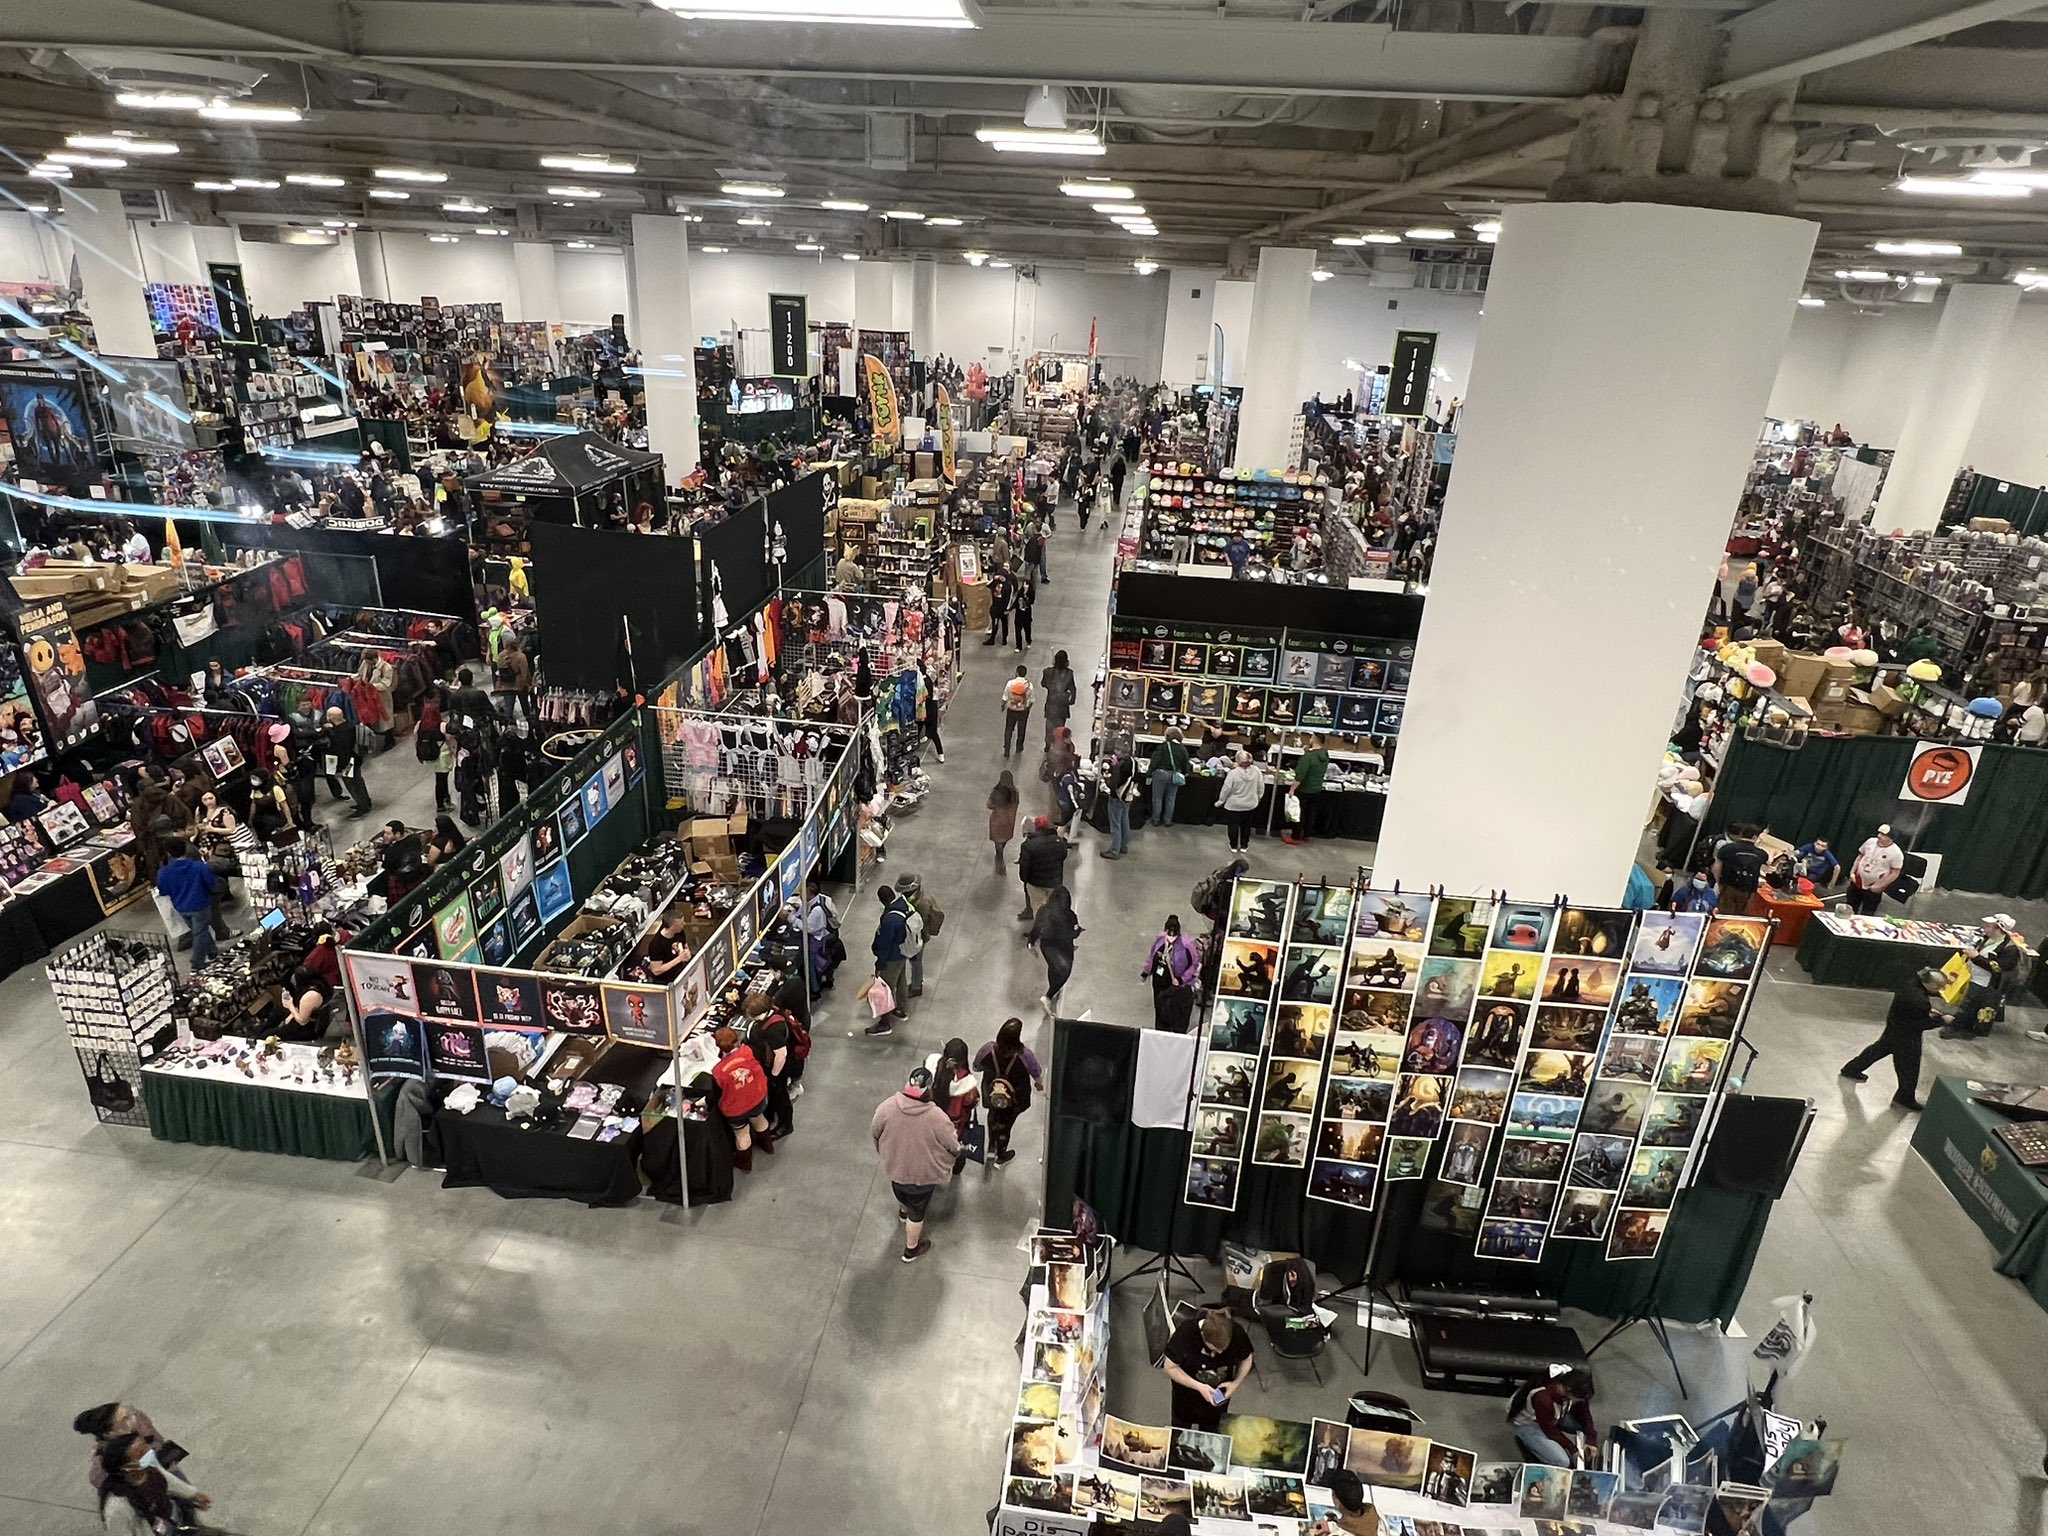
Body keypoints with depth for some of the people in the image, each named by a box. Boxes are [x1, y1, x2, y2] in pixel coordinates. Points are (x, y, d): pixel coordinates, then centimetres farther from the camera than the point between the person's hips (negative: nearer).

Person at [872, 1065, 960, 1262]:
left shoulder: (887, 1106, -25)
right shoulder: (937, 1117, -34)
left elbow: (874, 1132, -6)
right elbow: (953, 1147, -19)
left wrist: (884, 1153, 14)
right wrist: (959, 1149, 6)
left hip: (894, 1166, 3)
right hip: (923, 1173, -3)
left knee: (901, 1195, 36)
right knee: (916, 1211, 22)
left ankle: (903, 1211, 66)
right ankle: (911, 1250, 43)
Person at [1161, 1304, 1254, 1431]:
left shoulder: (1237, 1332, -29)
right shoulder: (1185, 1333, -36)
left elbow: (1246, 1359, -8)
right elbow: (1169, 1367, -22)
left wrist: (1237, 1383, -22)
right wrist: (1198, 1386, -30)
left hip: (1219, 1391, 1)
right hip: (1187, 1389, -1)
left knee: (1211, 1431, 25)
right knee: (1181, 1431, 25)